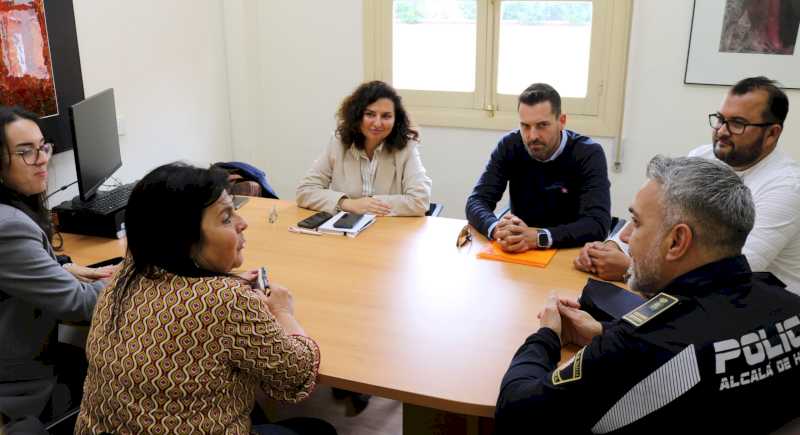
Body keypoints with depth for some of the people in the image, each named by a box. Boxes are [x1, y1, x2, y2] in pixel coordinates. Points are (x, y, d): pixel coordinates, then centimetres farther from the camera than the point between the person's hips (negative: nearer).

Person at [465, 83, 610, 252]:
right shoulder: (509, 146, -4)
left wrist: (538, 237, -35)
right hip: (520, 254, 2)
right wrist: (497, 229, -29)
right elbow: (477, 201, -8)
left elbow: (598, 223, -22)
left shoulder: (589, 154, -12)